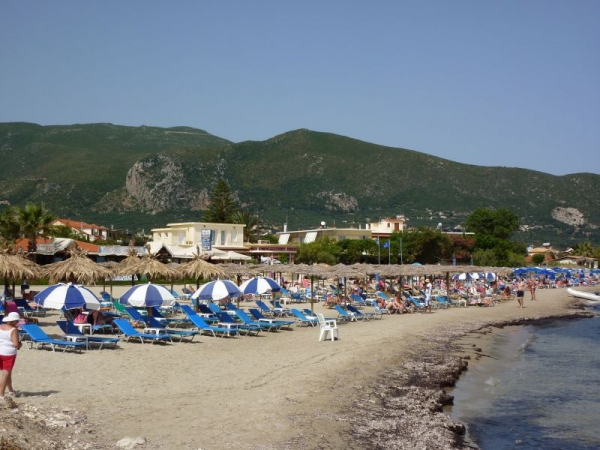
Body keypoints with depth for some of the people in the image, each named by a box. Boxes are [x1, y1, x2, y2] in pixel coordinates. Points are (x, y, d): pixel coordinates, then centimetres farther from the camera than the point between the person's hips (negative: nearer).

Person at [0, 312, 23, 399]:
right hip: (8, 353, -7)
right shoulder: (13, 330, -17)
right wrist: (20, 344, -1)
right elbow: (16, 344, -23)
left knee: (8, 372, 21)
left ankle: (10, 391, 34)